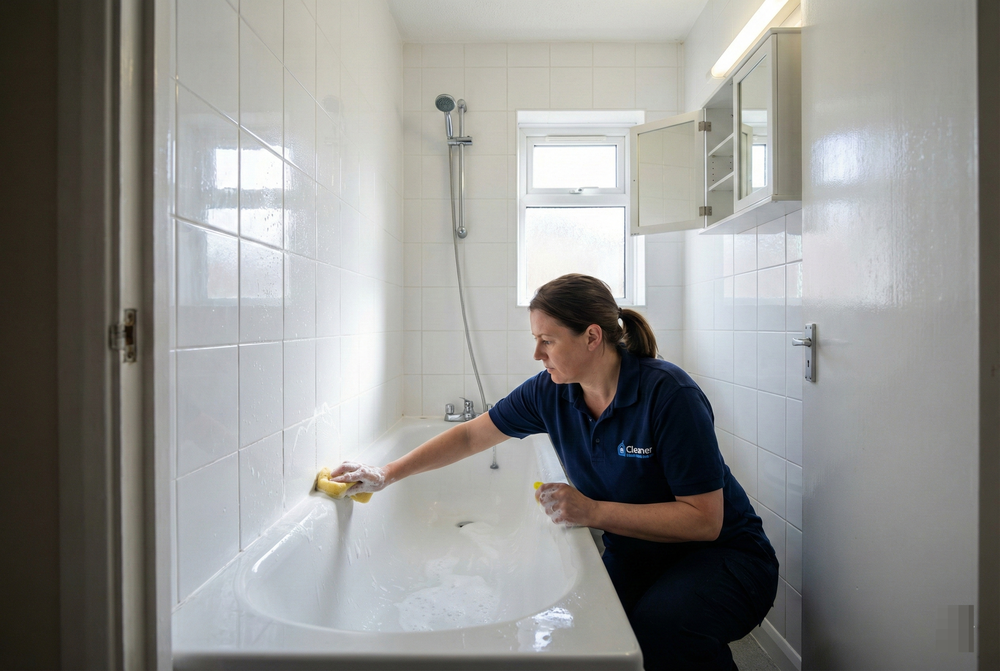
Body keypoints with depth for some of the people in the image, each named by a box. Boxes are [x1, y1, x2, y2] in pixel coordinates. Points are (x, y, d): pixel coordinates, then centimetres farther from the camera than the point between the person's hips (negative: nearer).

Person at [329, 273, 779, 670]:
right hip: (633, 555, 4)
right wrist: (387, 474, 4)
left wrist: (592, 512, -28)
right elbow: (470, 436, 3)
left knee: (660, 622, -33)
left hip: (722, 555, -4)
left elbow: (704, 520, -23)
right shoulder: (550, 393, -8)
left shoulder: (669, 395, -24)